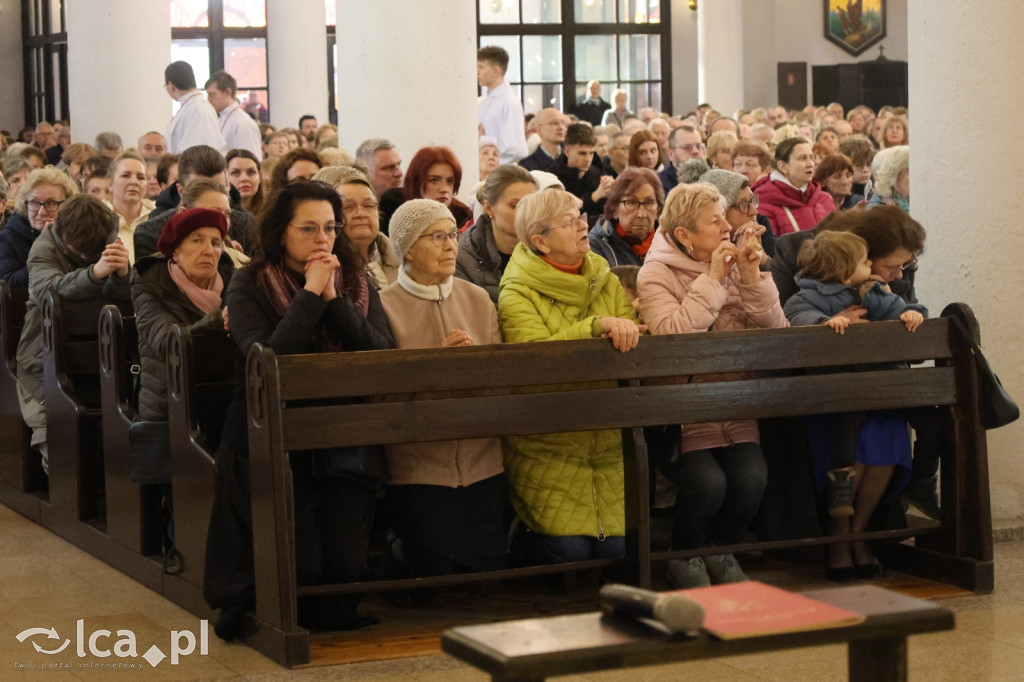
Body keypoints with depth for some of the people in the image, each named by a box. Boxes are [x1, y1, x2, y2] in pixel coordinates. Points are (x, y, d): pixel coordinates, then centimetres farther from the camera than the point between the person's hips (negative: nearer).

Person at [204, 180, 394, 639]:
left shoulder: (355, 283, 7)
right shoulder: (249, 286, -4)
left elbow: (383, 355, -6)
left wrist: (334, 299, -14)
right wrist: (310, 294, -17)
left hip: (346, 450, 3)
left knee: (345, 570, -4)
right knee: (299, 573, -9)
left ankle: (336, 621, 27)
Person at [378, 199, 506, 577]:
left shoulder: (478, 299, 10)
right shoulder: (385, 306, -3)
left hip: (483, 466, 4)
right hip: (418, 471, -4)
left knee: (490, 571, 2)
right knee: (433, 578, -3)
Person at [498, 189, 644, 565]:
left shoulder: (606, 282, 12)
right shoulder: (517, 293, -7)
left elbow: (634, 337, 2)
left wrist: (627, 331, -20)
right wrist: (597, 326, -31)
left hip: (609, 443, 5)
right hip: (547, 445, -5)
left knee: (615, 547, -4)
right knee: (568, 549, -12)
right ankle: (521, 537, 18)